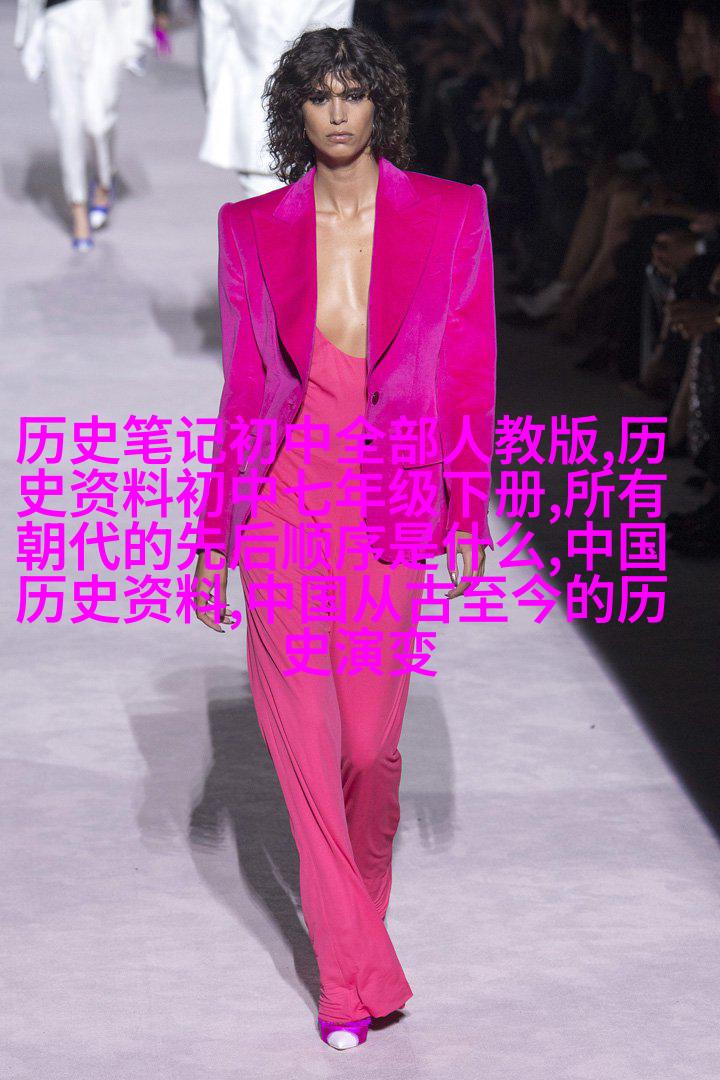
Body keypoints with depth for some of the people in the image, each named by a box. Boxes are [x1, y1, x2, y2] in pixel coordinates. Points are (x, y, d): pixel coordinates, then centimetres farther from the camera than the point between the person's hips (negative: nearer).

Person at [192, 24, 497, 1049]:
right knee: (305, 741, -4)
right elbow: (242, 389, 8)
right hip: (283, 503, 1)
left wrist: (467, 513, -1)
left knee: (369, 745, 3)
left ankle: (354, 926, 31)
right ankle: (356, 976, 4)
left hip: (389, 512, -1)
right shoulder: (253, 228, 5)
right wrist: (215, 534, 6)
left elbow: (469, 377, 4)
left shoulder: (449, 215, 2)